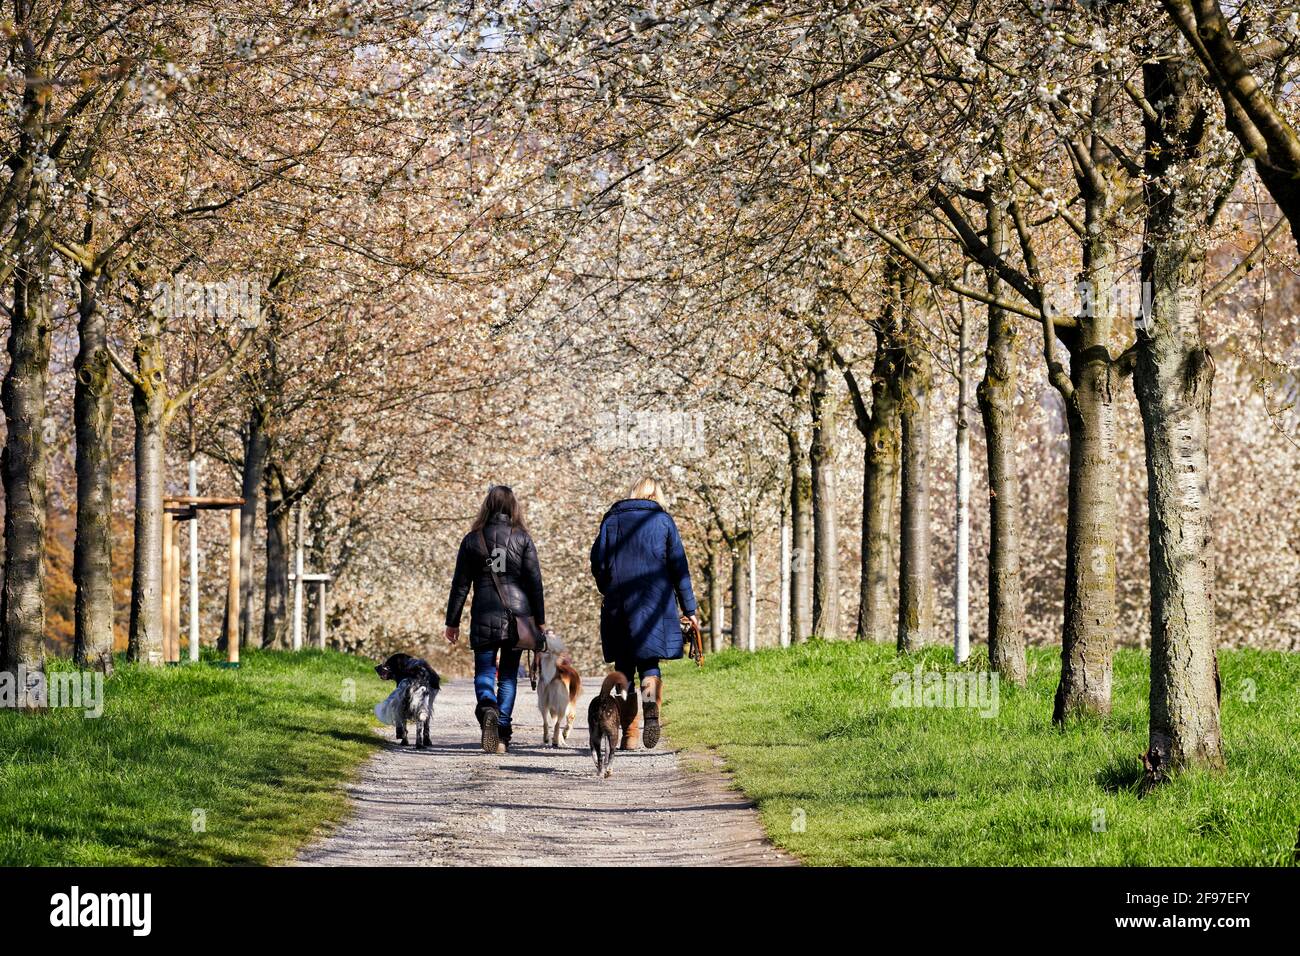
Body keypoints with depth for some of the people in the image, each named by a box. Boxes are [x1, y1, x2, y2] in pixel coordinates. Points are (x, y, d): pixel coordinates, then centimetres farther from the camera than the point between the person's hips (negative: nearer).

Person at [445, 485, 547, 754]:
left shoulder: (473, 539, 3)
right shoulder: (523, 539, 1)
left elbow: (460, 584, 4)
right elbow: (534, 582, 0)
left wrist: (452, 622, 10)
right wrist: (540, 621, 5)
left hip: (484, 617, 0)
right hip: (517, 615, 0)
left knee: (484, 672, 5)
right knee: (508, 675, 10)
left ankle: (487, 708, -27)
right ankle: (502, 736, 6)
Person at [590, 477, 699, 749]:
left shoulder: (611, 520, 8)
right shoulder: (664, 521, 4)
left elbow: (597, 563, 6)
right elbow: (679, 568, 2)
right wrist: (689, 609, 5)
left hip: (618, 604, 1)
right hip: (654, 603, -1)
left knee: (624, 666, 8)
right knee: (649, 661, 4)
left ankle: (628, 733, 3)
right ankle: (651, 704, -29)